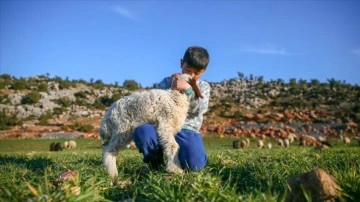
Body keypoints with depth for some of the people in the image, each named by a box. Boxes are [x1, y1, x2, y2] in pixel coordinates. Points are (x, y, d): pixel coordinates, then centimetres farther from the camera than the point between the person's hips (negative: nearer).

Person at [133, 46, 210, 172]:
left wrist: (188, 89, -15)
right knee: (142, 132, -34)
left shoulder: (203, 86, 15)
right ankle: (158, 159, -4)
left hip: (187, 131, 0)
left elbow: (200, 109, -4)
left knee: (194, 164, -30)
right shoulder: (167, 82, 14)